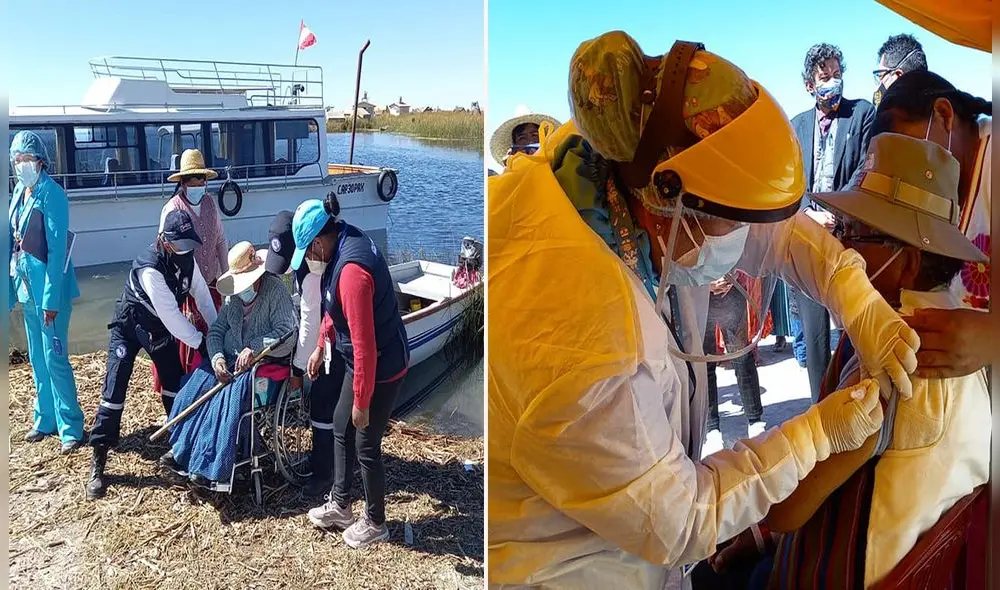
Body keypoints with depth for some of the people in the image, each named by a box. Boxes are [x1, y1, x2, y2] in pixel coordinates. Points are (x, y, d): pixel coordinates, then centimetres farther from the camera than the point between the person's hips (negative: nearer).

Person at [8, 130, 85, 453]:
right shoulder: (19, 192, 9)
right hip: (26, 285, 8)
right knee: (37, 358, 15)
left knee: (55, 358, -5)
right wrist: (14, 287, 11)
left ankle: (71, 427, 4)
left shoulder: (51, 194, -13)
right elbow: (13, 240, 14)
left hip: (49, 286, -8)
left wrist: (51, 298, -19)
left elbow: (57, 248, -17)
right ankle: (45, 420, 27)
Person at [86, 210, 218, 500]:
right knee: (115, 386, -11)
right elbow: (171, 314, -34)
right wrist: (200, 343, -30)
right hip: (129, 326, -6)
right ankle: (98, 461, -4)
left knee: (175, 381, 4)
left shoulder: (186, 258, -13)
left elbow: (202, 296, -6)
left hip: (160, 328, 6)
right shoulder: (150, 268, -35)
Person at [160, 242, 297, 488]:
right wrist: (217, 357, -10)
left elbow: (288, 333, -19)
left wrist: (254, 348, -27)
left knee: (230, 397, -29)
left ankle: (213, 466, -21)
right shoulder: (235, 294, 9)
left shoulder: (275, 290, -11)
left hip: (263, 365, -7)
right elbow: (216, 330, 10)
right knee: (193, 389, -16)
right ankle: (182, 449, -6)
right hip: (228, 359, 7)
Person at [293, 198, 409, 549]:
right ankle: (340, 504, 39)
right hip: (362, 361, 10)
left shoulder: (351, 270, -32)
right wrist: (321, 347, 24)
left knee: (366, 446, 6)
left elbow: (364, 345, -30)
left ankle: (375, 523, 27)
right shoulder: (341, 244, 0)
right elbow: (333, 307, 17)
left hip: (381, 368, -10)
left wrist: (361, 401, -22)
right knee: (340, 428, 21)